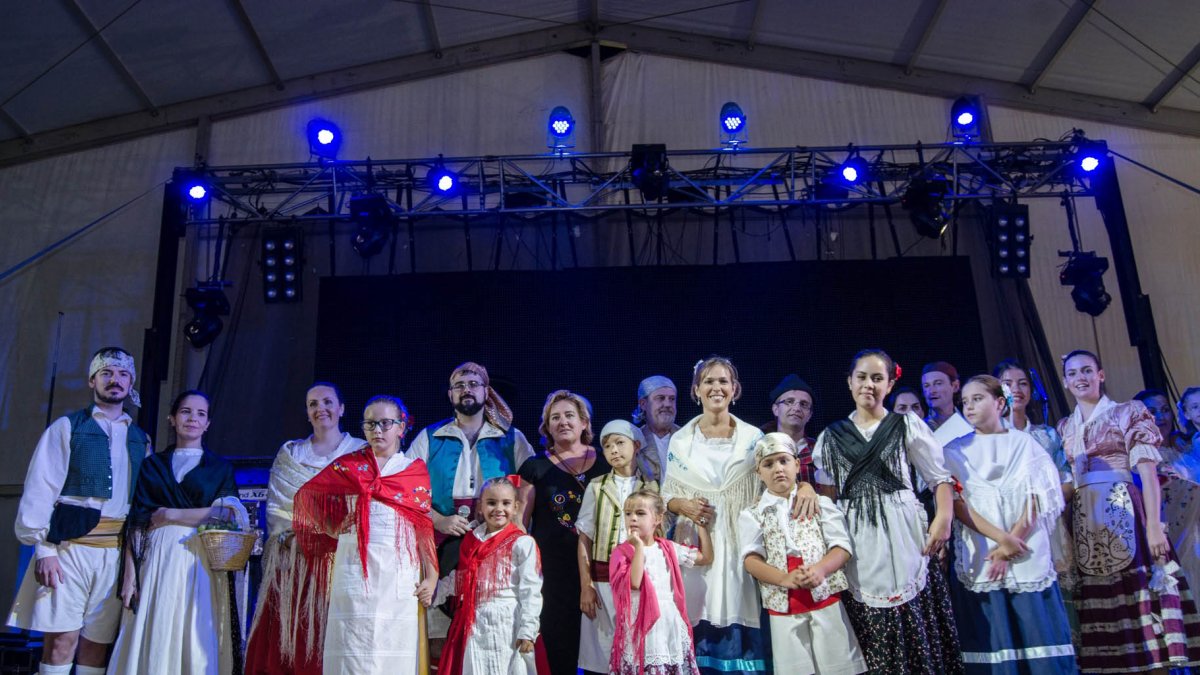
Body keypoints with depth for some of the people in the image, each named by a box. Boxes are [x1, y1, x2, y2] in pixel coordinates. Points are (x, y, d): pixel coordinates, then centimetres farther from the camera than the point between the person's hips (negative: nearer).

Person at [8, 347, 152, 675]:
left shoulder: (141, 439, 16)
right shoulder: (67, 427, 6)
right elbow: (39, 490, -1)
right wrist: (44, 548, -10)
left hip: (117, 554, 3)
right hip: (69, 546, -3)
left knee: (98, 642, 5)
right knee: (62, 639, -8)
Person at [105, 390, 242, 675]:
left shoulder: (221, 467, 11)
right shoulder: (152, 465, 14)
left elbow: (225, 516, -3)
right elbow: (137, 523, 5)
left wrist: (168, 514, -4)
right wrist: (130, 573, -5)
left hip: (200, 565, -1)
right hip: (156, 562, 1)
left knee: (196, 644, -4)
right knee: (151, 643, -2)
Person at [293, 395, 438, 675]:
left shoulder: (416, 470, 9)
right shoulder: (346, 465, 11)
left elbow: (424, 527, 7)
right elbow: (307, 497, 12)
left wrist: (431, 576, 0)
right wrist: (336, 529, 2)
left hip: (400, 576, 0)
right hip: (354, 570, 0)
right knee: (353, 652, -2)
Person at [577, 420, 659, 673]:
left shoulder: (651, 487, 4)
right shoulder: (596, 487, 3)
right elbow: (584, 539, 2)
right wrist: (585, 586, -4)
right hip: (603, 578, 0)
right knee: (604, 644, 3)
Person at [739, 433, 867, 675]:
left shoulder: (820, 503, 8)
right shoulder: (752, 515, 7)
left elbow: (843, 546, 1)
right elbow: (750, 559, -4)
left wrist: (820, 569, -20)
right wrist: (785, 578, -22)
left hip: (825, 601, 0)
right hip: (782, 605, 0)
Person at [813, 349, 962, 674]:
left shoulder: (908, 424, 6)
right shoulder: (831, 436, 13)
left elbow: (940, 477, 5)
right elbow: (826, 489, 17)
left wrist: (943, 520, -8)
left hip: (903, 532, -2)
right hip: (857, 540, 2)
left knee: (915, 621, -3)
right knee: (869, 627, 1)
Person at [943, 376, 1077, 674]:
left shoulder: (1024, 443, 7)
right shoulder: (956, 450, 8)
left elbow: (1036, 499, -2)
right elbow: (957, 503, -3)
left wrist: (1010, 543, -14)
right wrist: (1000, 537, -15)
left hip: (1026, 555, 0)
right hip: (979, 557, 0)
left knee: (1037, 634, -2)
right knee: (992, 639, -1)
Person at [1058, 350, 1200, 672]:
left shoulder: (1129, 412, 3)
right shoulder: (1064, 427, 16)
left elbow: (1148, 472, -5)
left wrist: (1154, 524, -13)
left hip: (1125, 515, -4)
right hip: (1085, 522, 4)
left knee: (1141, 593, -6)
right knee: (1103, 606, 5)